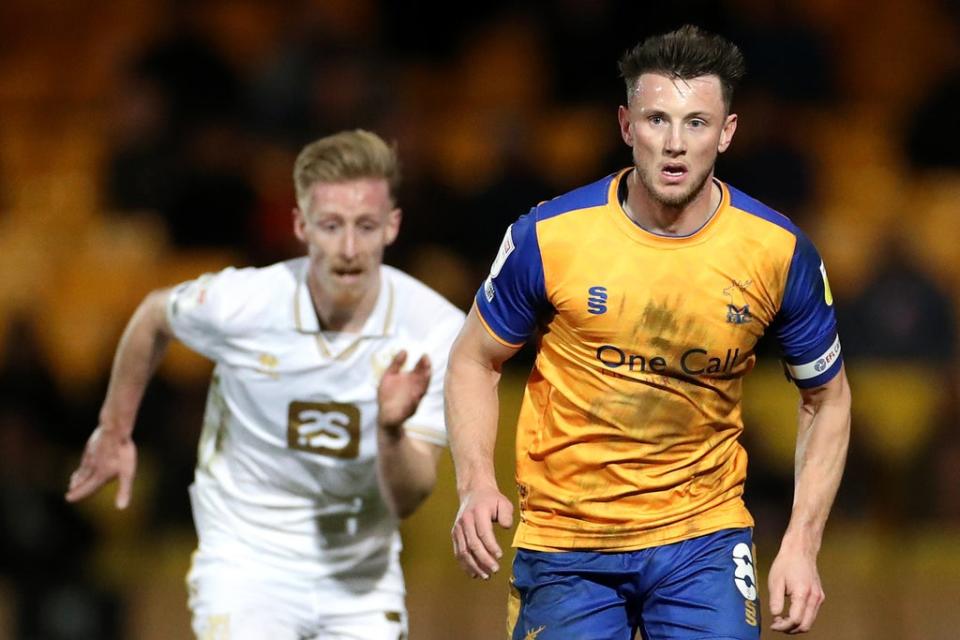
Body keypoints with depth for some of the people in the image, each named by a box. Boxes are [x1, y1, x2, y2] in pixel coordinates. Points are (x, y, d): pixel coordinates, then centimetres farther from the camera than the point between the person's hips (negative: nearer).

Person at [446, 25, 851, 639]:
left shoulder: (780, 252, -8)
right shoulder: (549, 237, -11)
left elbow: (828, 399, 6)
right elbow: (475, 360, 4)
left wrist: (802, 546, -3)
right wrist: (476, 485, -13)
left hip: (705, 536, 0)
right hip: (565, 538, 0)